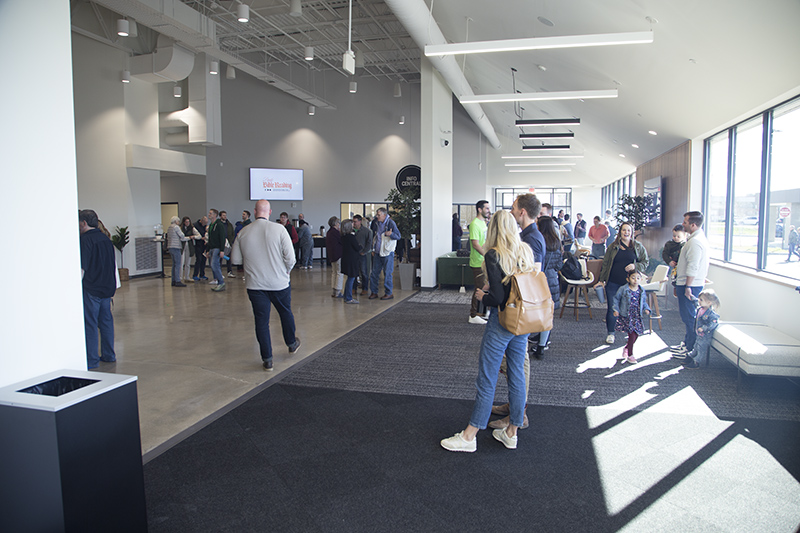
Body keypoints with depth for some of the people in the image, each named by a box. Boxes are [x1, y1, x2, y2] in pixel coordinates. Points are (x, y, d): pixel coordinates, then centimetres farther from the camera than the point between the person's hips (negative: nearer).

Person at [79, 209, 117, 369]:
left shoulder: (85, 240, -13)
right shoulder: (105, 238, 12)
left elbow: (82, 268, -17)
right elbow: (113, 265, 18)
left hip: (91, 289, -8)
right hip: (107, 287, 8)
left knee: (89, 323, -3)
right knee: (106, 321, 14)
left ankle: (91, 360, 0)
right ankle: (108, 355, 20)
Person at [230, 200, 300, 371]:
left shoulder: (243, 232, -4)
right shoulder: (279, 229, -12)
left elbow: (235, 259, 3)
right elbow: (290, 257, -13)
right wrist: (286, 272, 6)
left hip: (255, 284, 1)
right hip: (279, 283, -1)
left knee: (261, 321, 8)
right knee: (286, 313, 21)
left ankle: (267, 360, 11)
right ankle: (292, 344, 41)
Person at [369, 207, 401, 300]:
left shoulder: (390, 223, -11)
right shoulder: (376, 223, 8)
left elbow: (398, 236, -14)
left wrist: (390, 234, -34)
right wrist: (373, 249, 16)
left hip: (387, 253, -6)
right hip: (377, 253, 6)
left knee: (387, 273, 0)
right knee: (374, 273, 8)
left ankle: (389, 293, 11)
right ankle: (374, 292, 18)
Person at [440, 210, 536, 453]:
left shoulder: (493, 255, -15)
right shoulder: (526, 252, 4)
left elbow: (498, 297, -20)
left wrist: (482, 296, 0)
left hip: (502, 322, -6)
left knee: (486, 379, 2)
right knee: (517, 375, 14)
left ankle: (469, 436, 13)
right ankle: (511, 433, 27)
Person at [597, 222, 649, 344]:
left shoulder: (637, 246, 5)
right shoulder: (613, 246, 6)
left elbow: (645, 262, 7)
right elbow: (605, 264, 9)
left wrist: (635, 266, -13)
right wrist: (601, 280, 6)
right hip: (613, 283, 1)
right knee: (612, 308, 2)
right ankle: (610, 333, 13)